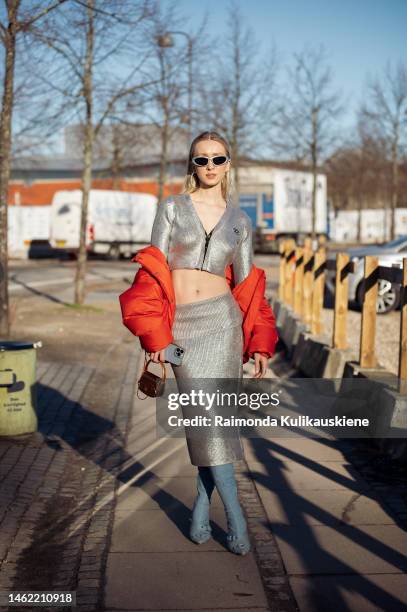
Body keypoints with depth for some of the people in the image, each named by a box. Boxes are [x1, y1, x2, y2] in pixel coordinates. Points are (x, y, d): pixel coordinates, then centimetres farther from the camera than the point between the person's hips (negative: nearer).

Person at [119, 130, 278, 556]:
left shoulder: (239, 220, 10)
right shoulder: (172, 207, 4)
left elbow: (246, 284, 12)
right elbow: (154, 271, 0)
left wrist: (260, 344, 7)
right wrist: (155, 335, -7)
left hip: (222, 321, 1)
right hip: (181, 326, -1)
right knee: (204, 417, -2)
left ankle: (201, 509, 17)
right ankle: (236, 518, 8)